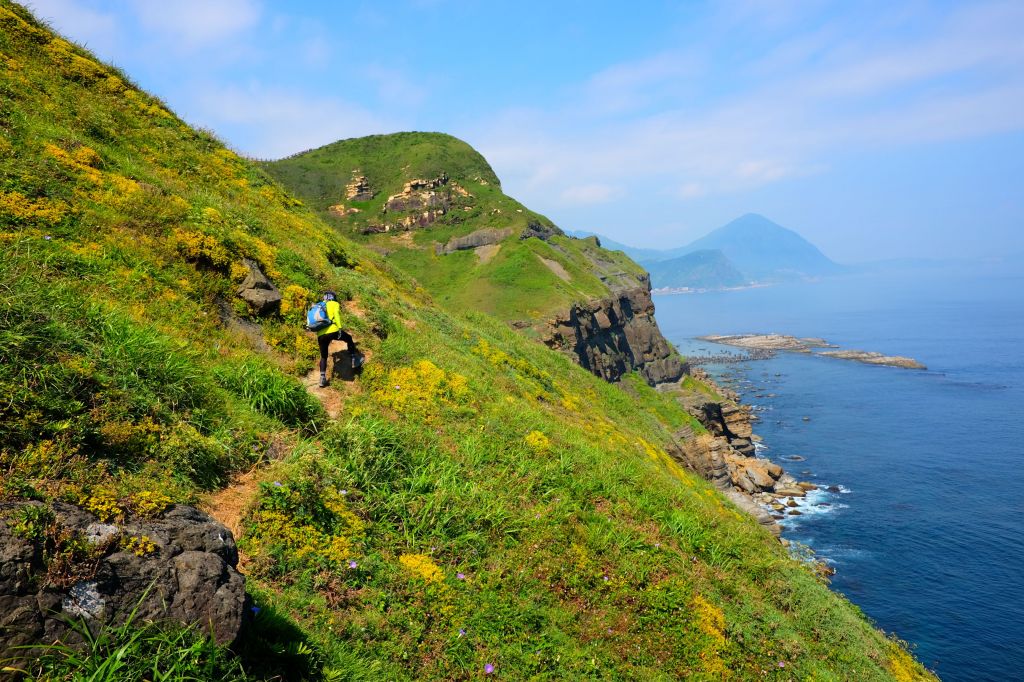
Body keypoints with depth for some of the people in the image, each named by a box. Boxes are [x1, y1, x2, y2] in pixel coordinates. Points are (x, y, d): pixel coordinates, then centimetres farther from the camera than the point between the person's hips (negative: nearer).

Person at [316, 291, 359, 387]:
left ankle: (322, 378, 13)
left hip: (320, 335, 4)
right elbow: (336, 314, -7)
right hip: (332, 330, -4)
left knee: (323, 357, 19)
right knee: (349, 339, 24)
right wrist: (340, 328, -15)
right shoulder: (334, 304, 14)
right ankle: (354, 360, 25)